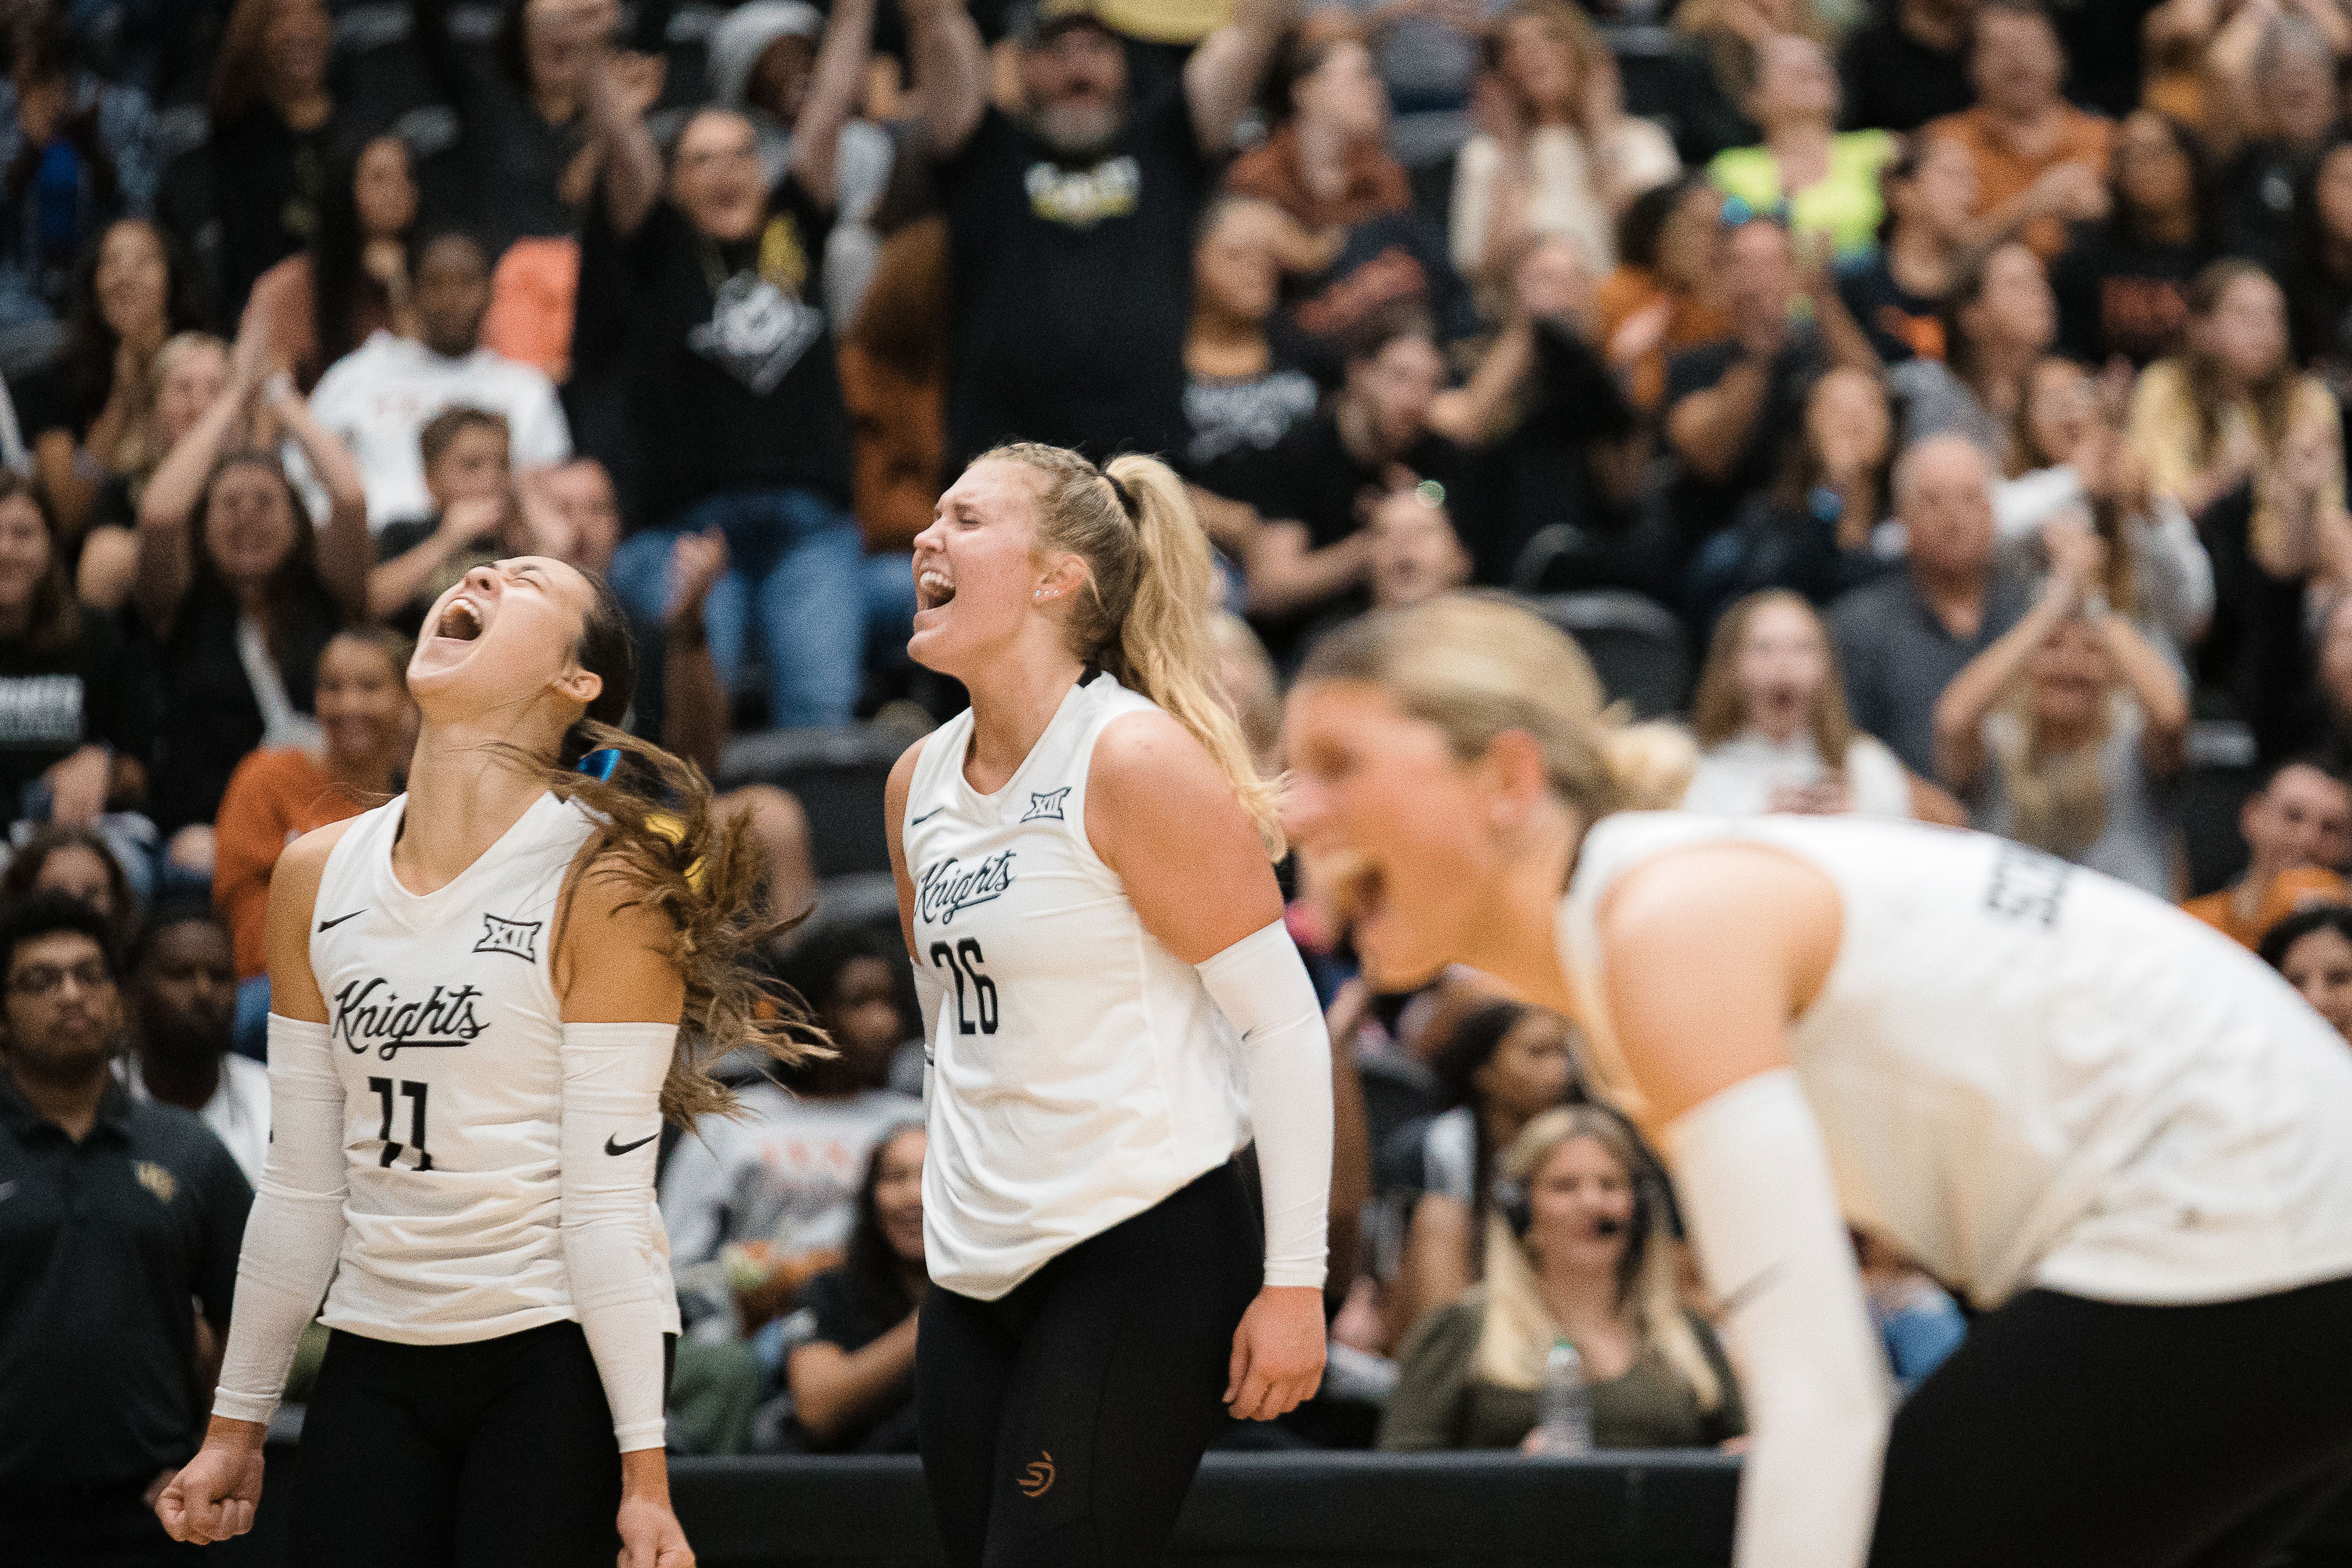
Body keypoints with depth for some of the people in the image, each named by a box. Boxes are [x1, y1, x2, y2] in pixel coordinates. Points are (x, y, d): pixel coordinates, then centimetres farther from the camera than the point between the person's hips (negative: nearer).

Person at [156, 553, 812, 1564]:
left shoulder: (604, 881, -9)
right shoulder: (318, 875, 7)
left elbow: (609, 1201, -12)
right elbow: (300, 1189, 12)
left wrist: (644, 1474, -15)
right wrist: (236, 1426, 13)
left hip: (557, 1361, -5)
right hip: (375, 1359, 5)